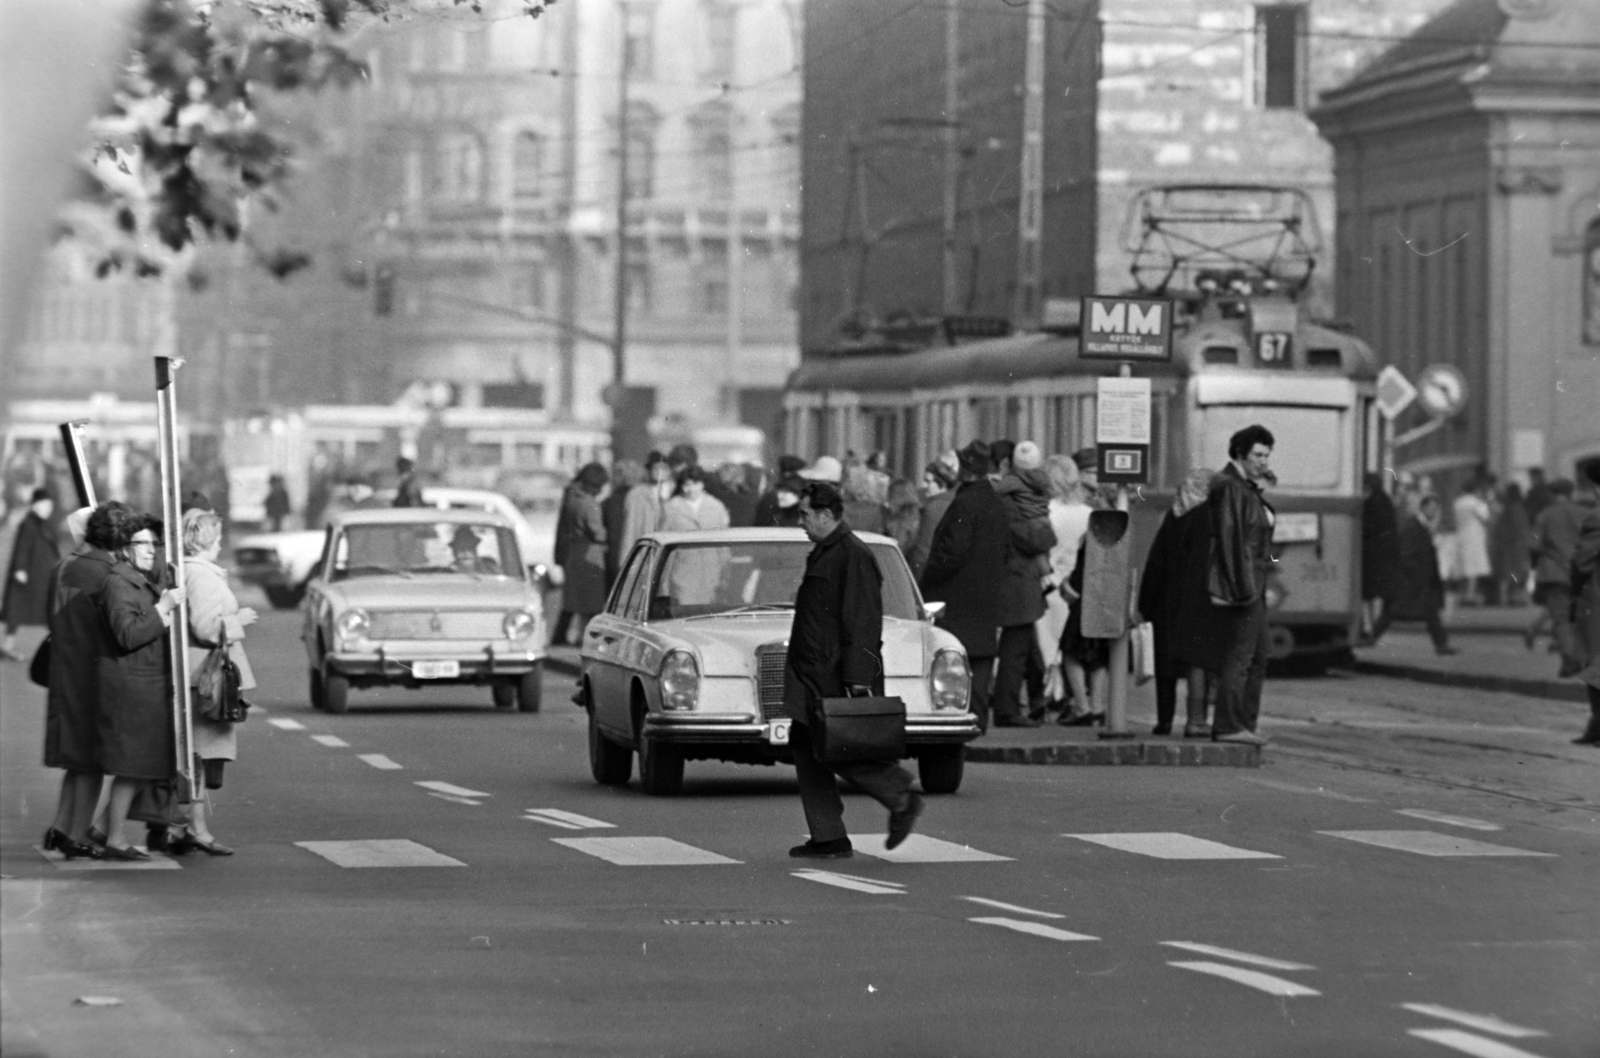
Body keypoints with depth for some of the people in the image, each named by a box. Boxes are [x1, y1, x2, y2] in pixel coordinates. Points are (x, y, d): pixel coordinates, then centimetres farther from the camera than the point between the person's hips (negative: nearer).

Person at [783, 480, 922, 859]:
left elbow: (862, 624, -20)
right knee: (806, 751, 6)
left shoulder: (854, 557, -15)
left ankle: (903, 799, 6)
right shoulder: (823, 554, 16)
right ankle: (828, 838, 8)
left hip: (838, 678, -10)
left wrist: (856, 681, -23)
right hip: (812, 678, 10)